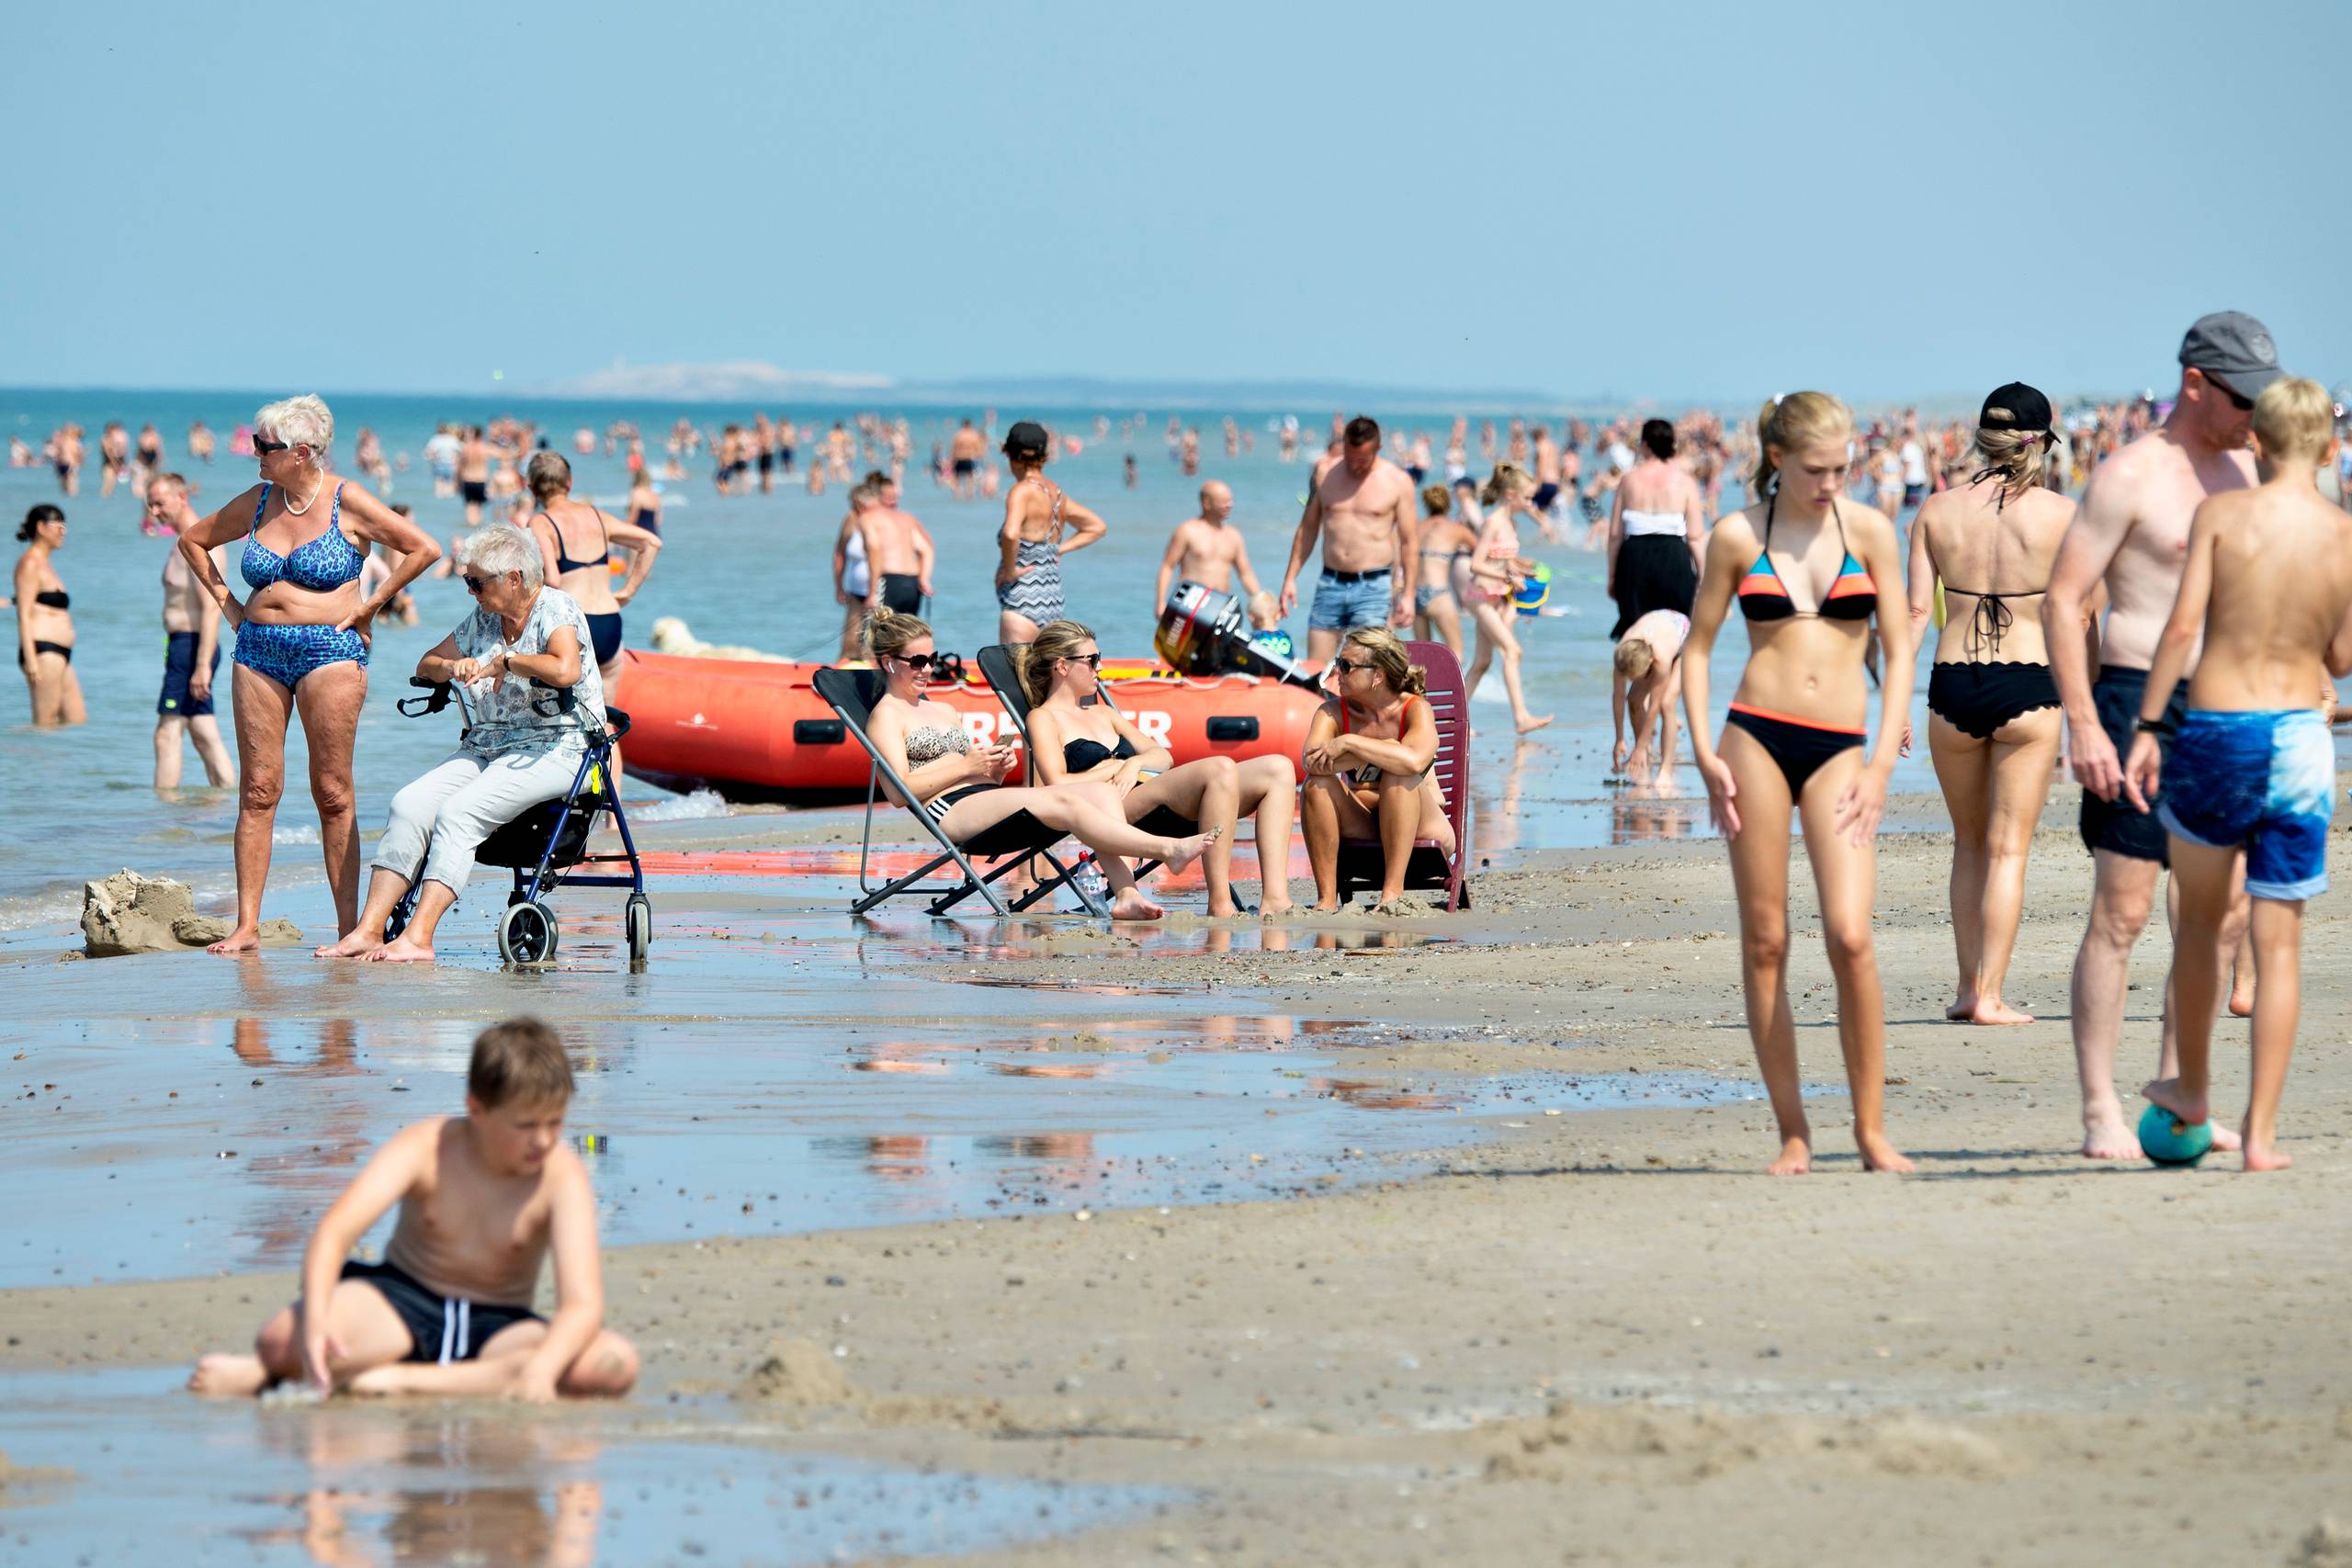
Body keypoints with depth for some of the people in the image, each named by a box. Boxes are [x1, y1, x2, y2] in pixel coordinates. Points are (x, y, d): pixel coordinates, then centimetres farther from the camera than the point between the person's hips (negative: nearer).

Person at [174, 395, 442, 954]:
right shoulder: (256, 503, 10)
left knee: (332, 793, -4)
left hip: (329, 651, -4)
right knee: (258, 789, 1)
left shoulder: (347, 503, -4)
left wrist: (369, 605, -4)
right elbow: (193, 541, 25)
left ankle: (349, 925, 0)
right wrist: (226, 602, 14)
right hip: (258, 652, 5)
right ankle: (247, 925, 1)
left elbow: (423, 548, -5)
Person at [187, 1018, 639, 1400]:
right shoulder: (427, 1148, -13)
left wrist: (540, 1370, -46)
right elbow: (335, 1231, -26)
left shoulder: (562, 1177, -13)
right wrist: (315, 1322, -45)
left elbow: (583, 1305, -24)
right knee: (281, 1341, -37)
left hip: (496, 1329, 3)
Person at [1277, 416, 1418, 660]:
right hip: (1330, 584, 4)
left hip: (1373, 586, -4)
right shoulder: (1325, 472, 7)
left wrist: (1407, 594, -4)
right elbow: (1308, 528, 16)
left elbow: (1409, 542, 1)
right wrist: (1290, 578, 12)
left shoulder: (1397, 481, -1)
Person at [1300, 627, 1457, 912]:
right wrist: (1380, 751, -31)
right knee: (1318, 782, -24)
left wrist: (1349, 743, -32)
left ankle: (1393, 891, -34)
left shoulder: (1415, 709, -15)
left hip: (1419, 826, -3)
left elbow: (1414, 760, -38)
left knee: (1400, 776, -33)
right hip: (1360, 828, 3)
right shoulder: (1333, 712, -5)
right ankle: (1326, 897, -26)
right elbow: (1310, 761, -26)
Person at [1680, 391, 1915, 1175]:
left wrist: (1882, 763, -2)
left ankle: (1871, 1127, -4)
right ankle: (1792, 1131, 8)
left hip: (1839, 748, 0)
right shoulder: (1737, 536, 4)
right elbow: (1697, 645, 10)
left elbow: (1899, 651, 6)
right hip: (1756, 735, 0)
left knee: (1850, 935, -14)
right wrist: (1705, 753, -1)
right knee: (1764, 941, 1)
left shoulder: (1868, 530, 4)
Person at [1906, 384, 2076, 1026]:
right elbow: (2076, 620, -2)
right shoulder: (2060, 513, -4)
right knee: (2008, 849, 3)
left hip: (1952, 686, 3)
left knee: (1970, 844, 18)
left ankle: (1969, 986, 21)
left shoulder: (1936, 510, 2)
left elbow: (1915, 610, -1)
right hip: (2027, 685, -3)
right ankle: (1990, 995, -3)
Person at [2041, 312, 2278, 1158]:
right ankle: (2101, 1112, -3)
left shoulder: (2241, 469, 13)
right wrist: (2082, 723, -18)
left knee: (2223, 915, 6)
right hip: (2139, 704, -7)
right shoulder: (2131, 475, -8)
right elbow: (2062, 598, -11)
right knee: (2121, 914, -6)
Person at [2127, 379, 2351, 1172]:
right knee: (2279, 942, 5)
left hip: (2215, 729, -1)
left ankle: (2193, 1088, 33)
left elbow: (2182, 628, -12)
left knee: (2200, 917, 21)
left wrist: (2147, 729, -6)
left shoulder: (2221, 513, -8)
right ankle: (2261, 1131, 2)